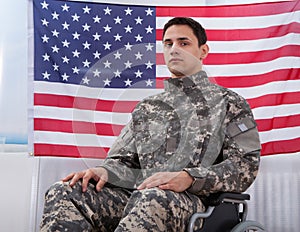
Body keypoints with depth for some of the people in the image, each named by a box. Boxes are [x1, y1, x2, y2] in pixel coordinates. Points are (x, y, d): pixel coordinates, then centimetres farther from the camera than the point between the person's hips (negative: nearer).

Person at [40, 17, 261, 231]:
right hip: (133, 192, 5)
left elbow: (246, 164, -1)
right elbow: (123, 160, 22)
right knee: (63, 192, -22)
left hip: (189, 198, -4)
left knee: (152, 200, -41)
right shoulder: (147, 107, 26)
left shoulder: (229, 103, 12)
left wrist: (188, 178, -17)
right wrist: (104, 171, -4)